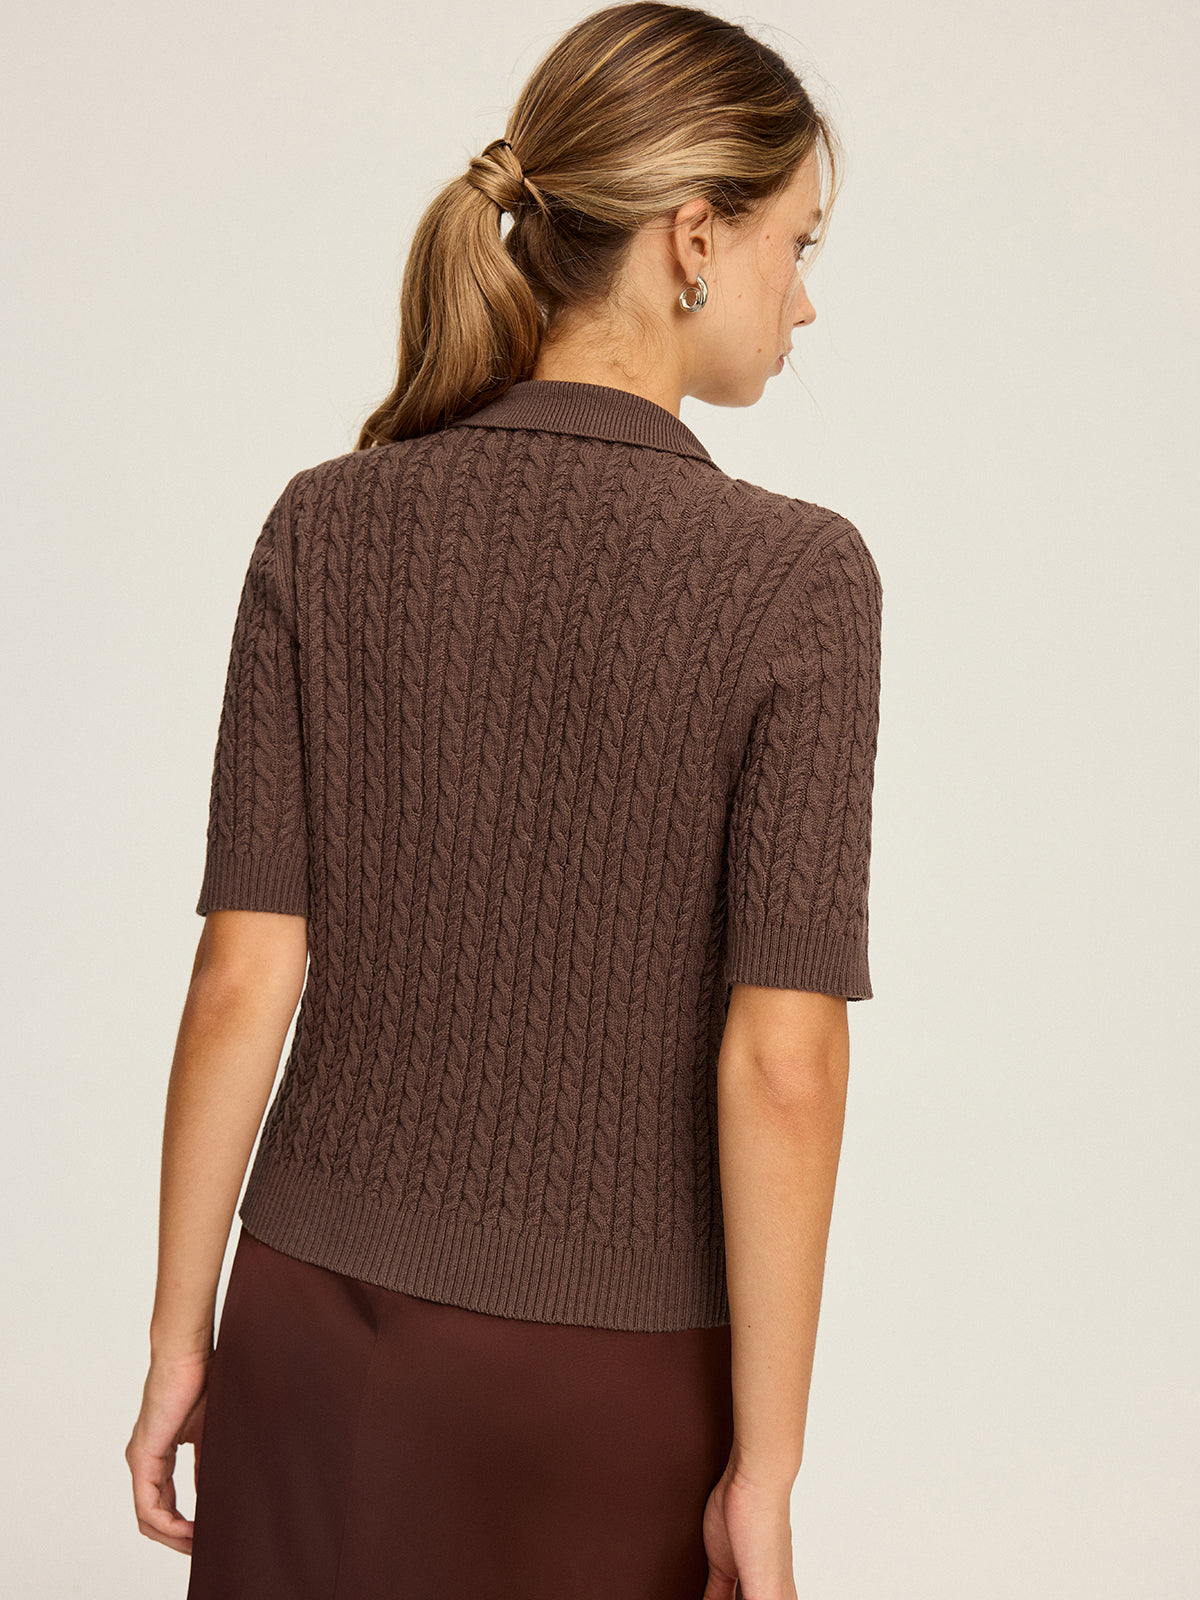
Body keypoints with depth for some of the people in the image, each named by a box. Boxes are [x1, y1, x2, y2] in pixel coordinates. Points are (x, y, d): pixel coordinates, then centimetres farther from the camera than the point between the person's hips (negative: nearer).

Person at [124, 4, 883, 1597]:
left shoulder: (328, 527, -6)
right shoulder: (793, 575, -16)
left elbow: (243, 977, -6)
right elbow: (782, 1063, -18)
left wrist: (180, 1338, 4)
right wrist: (764, 1470, -10)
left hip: (322, 1318, 3)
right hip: (617, 1377, -3)